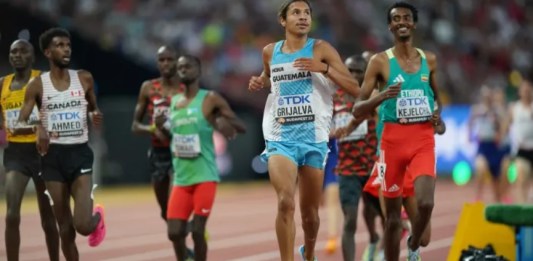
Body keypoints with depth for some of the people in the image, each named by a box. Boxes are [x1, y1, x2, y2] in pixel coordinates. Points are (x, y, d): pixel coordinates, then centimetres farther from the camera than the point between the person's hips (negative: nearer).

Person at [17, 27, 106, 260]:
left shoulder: (84, 79, 3)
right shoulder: (38, 85, -1)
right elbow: (21, 124, -2)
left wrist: (96, 116, -4)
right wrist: (38, 127, -23)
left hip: (80, 153, 0)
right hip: (53, 156, 0)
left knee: (82, 225, -14)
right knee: (66, 229, 4)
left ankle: (98, 217, 23)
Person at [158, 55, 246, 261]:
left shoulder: (210, 99, -3)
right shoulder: (174, 102, 14)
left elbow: (241, 127, -4)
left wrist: (225, 122, -27)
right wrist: (163, 128, 1)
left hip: (204, 177, -5)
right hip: (181, 179, 5)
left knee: (197, 231, -9)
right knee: (174, 232, -2)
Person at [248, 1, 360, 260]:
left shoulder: (320, 49, -3)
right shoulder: (270, 52, 6)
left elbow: (355, 89, -7)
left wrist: (324, 68, -20)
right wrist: (259, 82, 7)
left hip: (313, 139, 0)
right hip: (280, 138, 0)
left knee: (309, 211, 12)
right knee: (285, 202, -22)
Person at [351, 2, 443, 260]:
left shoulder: (429, 59, 8)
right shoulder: (380, 61, -2)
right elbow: (357, 110, -4)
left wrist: (438, 114, 3)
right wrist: (382, 96, -23)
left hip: (423, 139, 2)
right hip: (393, 139, -2)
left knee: (425, 203, -17)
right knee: (393, 213, 3)